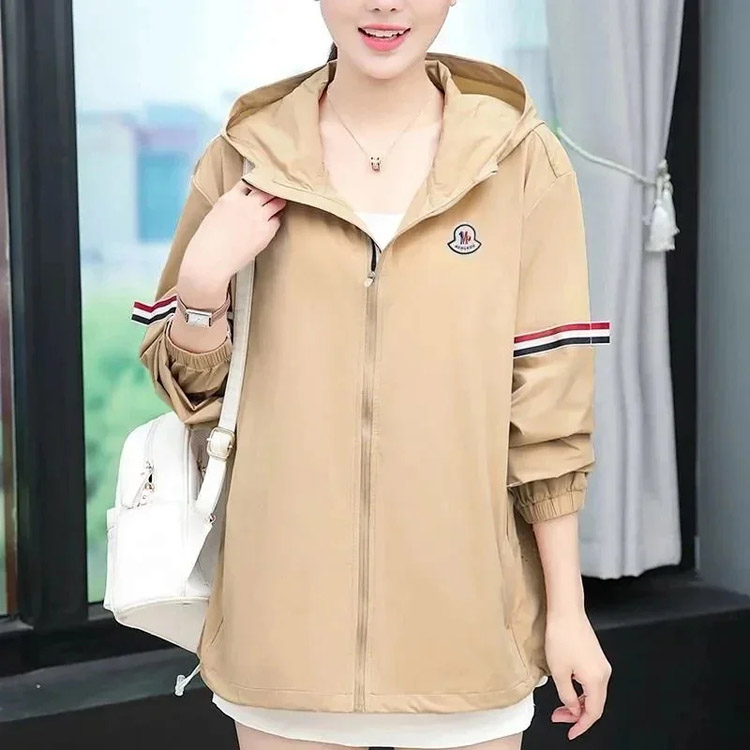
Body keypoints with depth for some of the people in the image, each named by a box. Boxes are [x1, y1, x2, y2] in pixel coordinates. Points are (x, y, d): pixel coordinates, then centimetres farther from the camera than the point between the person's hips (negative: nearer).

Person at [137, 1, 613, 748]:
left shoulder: (522, 160, -4)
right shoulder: (245, 159, 0)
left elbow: (549, 407, -2)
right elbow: (188, 386, 6)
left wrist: (567, 608, -1)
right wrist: (203, 284, -12)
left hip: (465, 618, -1)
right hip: (286, 615, 1)